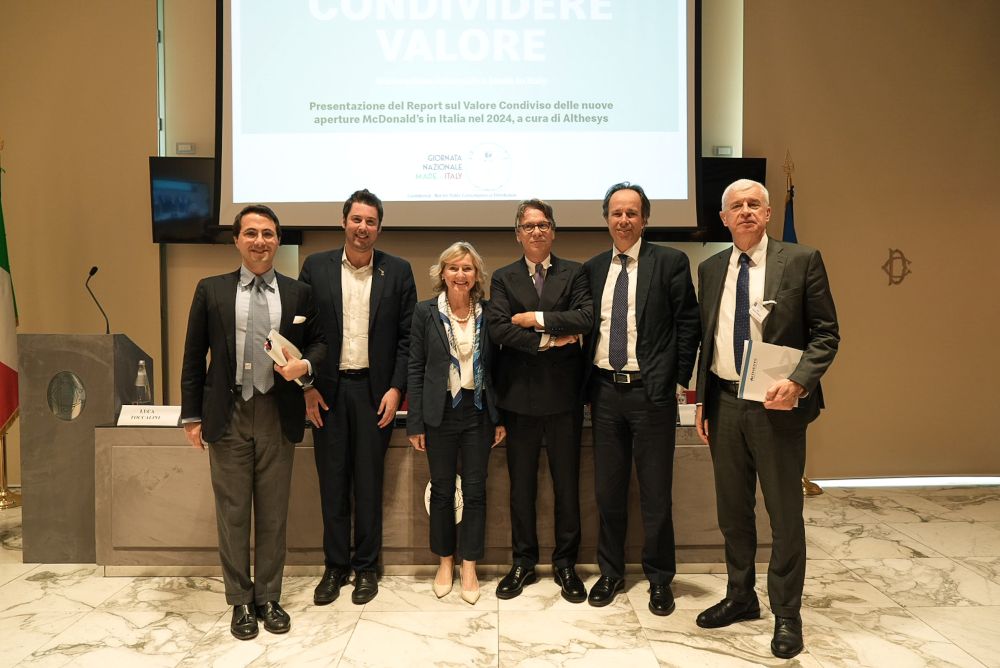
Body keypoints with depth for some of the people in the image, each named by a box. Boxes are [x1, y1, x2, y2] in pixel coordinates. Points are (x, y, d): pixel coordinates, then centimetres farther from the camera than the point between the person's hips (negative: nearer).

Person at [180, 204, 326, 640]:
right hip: (228, 415, 0)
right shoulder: (211, 290, 3)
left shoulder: (299, 293, 4)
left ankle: (269, 598, 27)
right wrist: (192, 416, 1)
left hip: (278, 416, 1)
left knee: (273, 513, 10)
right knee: (232, 513, 9)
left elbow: (319, 342, 11)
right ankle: (241, 601, 25)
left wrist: (305, 365, -12)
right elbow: (194, 357, 4)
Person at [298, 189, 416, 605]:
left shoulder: (398, 271, 2)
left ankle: (366, 567, 23)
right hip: (327, 390, 1)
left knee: (369, 481, 7)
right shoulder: (316, 267, 3)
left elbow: (408, 336, 1)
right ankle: (335, 566, 24)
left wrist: (396, 388, -6)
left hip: (375, 390, -1)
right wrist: (307, 387, -3)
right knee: (332, 481, 9)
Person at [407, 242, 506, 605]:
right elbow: (415, 368, -2)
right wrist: (415, 423, -4)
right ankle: (445, 562, 29)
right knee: (442, 490, 10)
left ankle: (469, 567, 21)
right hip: (441, 412, -1)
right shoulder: (426, 312, -2)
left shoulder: (487, 313, 2)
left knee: (475, 490, 6)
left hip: (478, 412, 1)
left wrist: (500, 417, 4)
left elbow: (495, 367, 6)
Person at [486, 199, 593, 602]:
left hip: (563, 393, 0)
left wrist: (536, 319, -13)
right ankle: (523, 563, 24)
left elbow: (585, 318, -11)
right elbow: (497, 328, -8)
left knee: (567, 483, 8)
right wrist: (548, 340, -13)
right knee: (521, 484, 10)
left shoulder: (574, 273, 6)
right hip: (520, 395, 1)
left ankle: (565, 564, 23)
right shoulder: (504, 278, 7)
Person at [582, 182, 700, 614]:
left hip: (651, 391, -3)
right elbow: (587, 326, 12)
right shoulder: (593, 268, 10)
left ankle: (659, 579, 25)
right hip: (605, 389, 4)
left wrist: (680, 380, -6)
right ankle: (611, 573, 29)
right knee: (607, 490, 13)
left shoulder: (670, 262, -2)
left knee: (655, 493, 6)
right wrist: (587, 379, 5)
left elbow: (687, 324, -2)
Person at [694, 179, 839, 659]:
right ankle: (740, 597, 34)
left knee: (784, 512, 7)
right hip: (724, 403, 4)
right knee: (732, 509, 15)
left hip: (777, 404, -4)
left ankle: (786, 614, 24)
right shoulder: (710, 269, 8)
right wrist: (701, 401, 8)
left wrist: (798, 382, -20)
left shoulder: (800, 260, -4)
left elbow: (826, 333, -5)